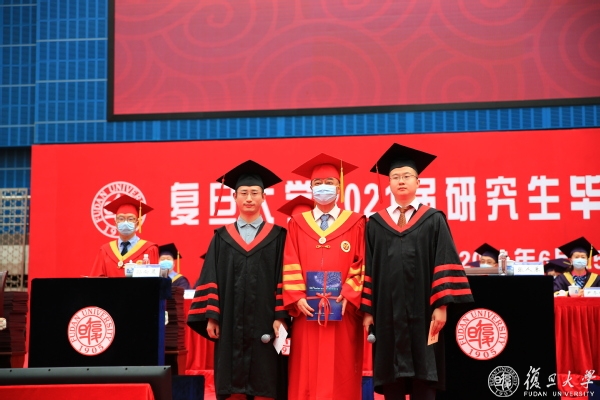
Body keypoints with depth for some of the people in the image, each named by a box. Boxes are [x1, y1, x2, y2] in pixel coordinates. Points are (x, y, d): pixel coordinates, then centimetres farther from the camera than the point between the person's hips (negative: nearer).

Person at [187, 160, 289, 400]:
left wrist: (281, 317, -9)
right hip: (230, 324, 2)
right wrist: (211, 316, -3)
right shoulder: (222, 237, 10)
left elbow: (283, 279, 0)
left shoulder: (277, 236, 6)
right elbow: (210, 280, 7)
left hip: (264, 323, -1)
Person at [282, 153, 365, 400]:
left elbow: (362, 265, 0)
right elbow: (290, 265, 4)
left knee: (341, 376, 1)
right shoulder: (297, 224, 10)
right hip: (307, 311, 1)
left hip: (343, 312, -1)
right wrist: (297, 297, -9)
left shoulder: (355, 224, 6)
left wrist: (348, 296, -12)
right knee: (306, 375, 2)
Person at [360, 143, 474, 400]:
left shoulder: (433, 220, 6)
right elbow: (368, 269, 8)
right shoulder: (376, 223, 10)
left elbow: (444, 265, -1)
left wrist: (441, 305, -11)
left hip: (422, 312, -1)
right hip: (387, 312, 2)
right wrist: (367, 310, 1)